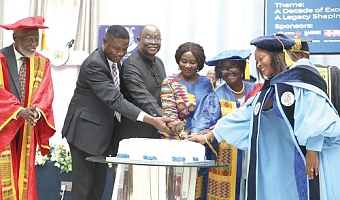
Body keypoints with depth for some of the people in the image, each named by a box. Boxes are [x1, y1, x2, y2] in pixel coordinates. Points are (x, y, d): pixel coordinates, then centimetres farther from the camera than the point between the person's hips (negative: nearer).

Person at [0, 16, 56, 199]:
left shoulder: (42, 62, 4)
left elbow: (45, 93, -4)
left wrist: (36, 111, -24)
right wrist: (19, 111, -27)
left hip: (28, 128, 3)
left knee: (24, 175, 7)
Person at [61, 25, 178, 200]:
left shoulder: (114, 60, 6)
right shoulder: (94, 64, -22)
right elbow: (114, 99, -31)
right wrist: (150, 120, -39)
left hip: (103, 132, 9)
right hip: (86, 131, -9)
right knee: (83, 186, -4)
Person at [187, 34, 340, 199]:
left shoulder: (302, 74, -4)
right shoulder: (269, 90, 18)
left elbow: (317, 114, -14)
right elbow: (242, 116, 20)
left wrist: (313, 149, -20)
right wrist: (207, 137, 19)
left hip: (315, 154, -7)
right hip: (287, 159, 7)